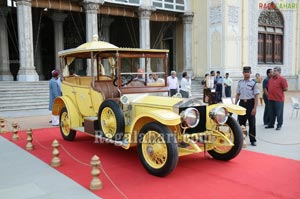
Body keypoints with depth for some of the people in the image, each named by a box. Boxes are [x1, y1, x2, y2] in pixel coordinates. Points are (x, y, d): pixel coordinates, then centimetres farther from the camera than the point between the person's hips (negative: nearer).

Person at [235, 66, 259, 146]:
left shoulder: (253, 83, -5)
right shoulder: (240, 82, 9)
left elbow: (256, 96, -7)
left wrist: (254, 108, -14)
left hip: (250, 103, -4)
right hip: (242, 103, 4)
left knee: (252, 122, 4)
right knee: (240, 122, 8)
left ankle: (253, 140, 15)